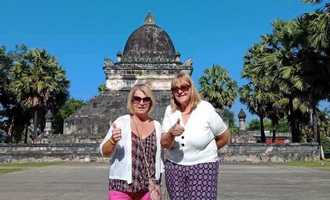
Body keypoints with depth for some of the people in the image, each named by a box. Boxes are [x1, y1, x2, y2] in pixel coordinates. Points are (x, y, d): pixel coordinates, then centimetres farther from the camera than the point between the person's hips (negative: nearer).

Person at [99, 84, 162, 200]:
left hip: (148, 188, 3)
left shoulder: (157, 126, 6)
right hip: (121, 187, -3)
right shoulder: (121, 122, -5)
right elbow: (104, 152, -4)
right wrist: (112, 140, -24)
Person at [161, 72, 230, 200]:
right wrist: (171, 133, -24)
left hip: (202, 167, -3)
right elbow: (164, 144, -4)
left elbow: (224, 137, 3)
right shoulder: (170, 110, 0)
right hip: (174, 167, 3)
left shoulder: (206, 109, -9)